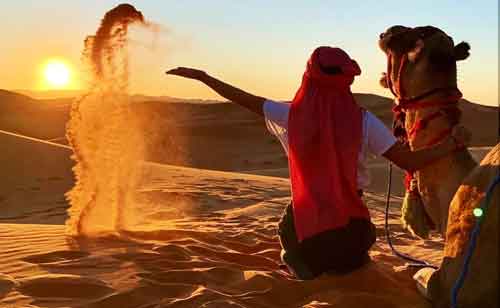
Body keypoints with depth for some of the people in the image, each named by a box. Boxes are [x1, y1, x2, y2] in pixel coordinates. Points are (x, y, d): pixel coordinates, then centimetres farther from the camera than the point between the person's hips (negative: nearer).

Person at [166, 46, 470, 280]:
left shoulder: (291, 115, -8)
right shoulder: (364, 121, -12)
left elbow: (243, 98, 4)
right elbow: (410, 162, -12)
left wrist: (200, 75, 17)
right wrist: (453, 142, 1)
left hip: (303, 223, 2)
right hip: (351, 228, -1)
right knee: (352, 269, 25)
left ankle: (310, 269, 4)